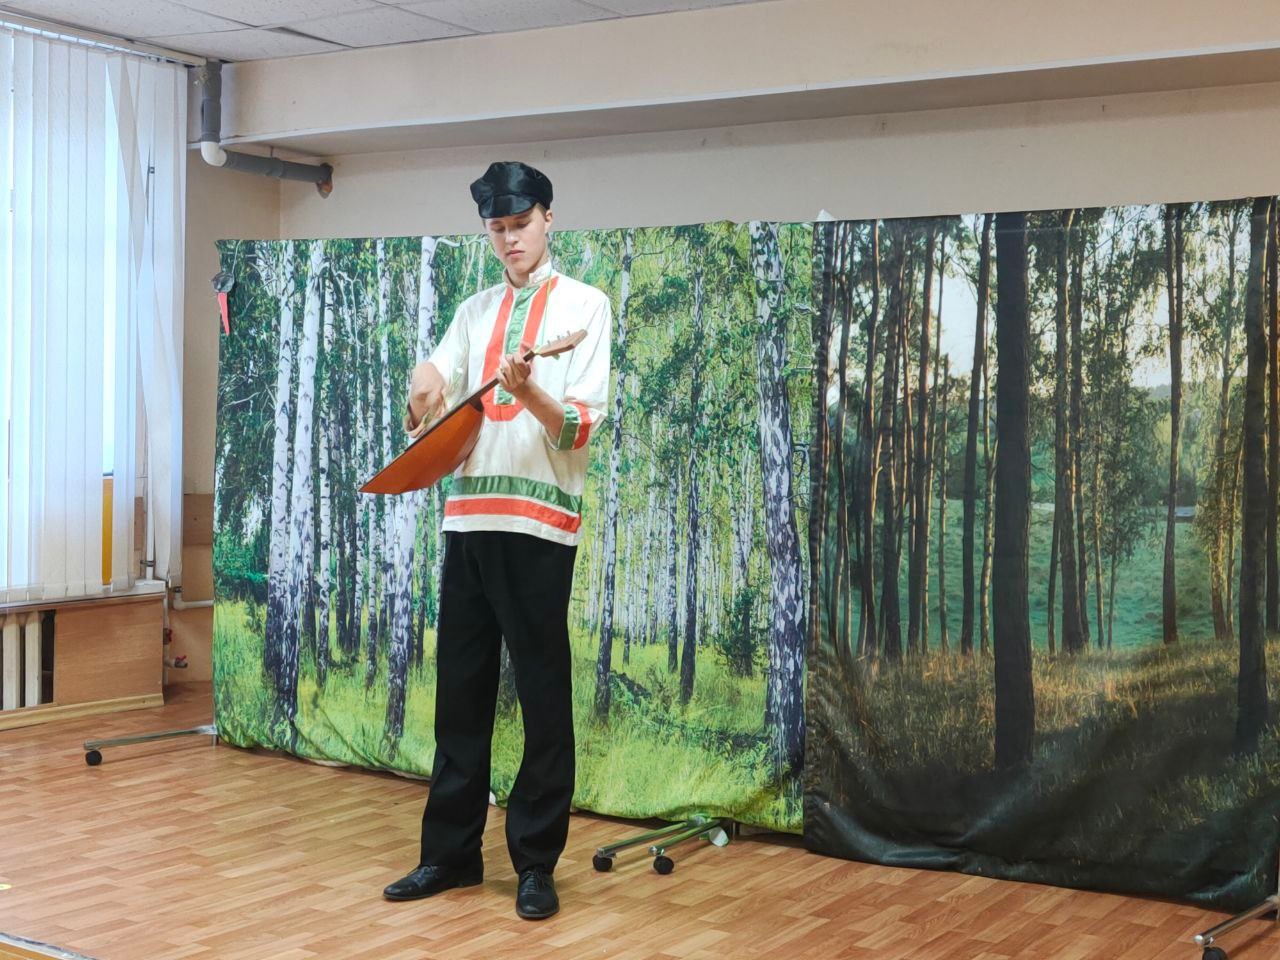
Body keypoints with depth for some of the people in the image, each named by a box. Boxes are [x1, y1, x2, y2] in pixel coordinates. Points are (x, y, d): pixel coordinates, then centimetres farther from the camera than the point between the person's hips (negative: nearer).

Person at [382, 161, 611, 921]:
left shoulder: (585, 305, 0)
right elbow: (429, 421, 13)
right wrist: (424, 386, -9)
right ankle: (452, 850, 20)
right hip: (468, 516, 5)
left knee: (544, 697, 0)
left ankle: (537, 863, 10)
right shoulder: (475, 312, 16)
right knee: (460, 691, 9)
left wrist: (527, 392, -27)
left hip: (539, 520, -5)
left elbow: (583, 427, -9)